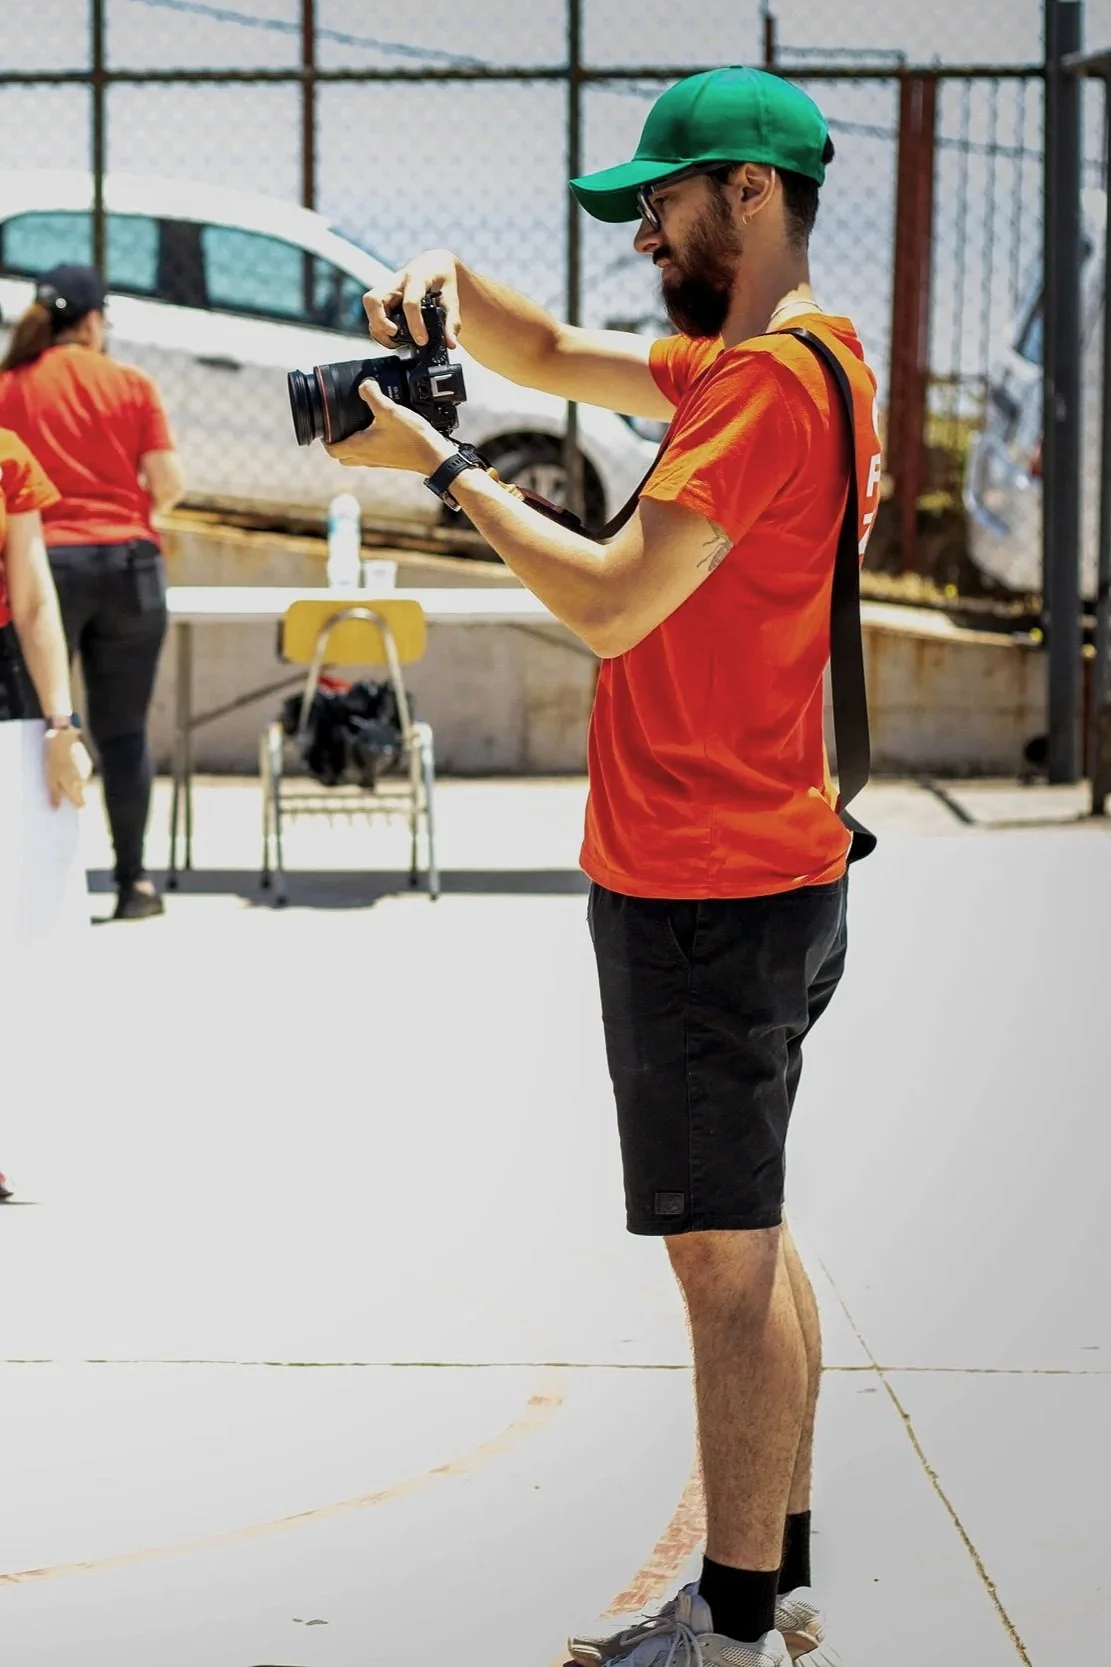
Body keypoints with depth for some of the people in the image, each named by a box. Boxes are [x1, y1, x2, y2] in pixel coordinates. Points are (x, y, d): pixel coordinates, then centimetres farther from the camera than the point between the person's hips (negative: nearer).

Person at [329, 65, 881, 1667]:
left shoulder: (769, 380, -19)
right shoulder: (757, 360, 14)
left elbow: (609, 601, -24)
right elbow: (555, 359, 24)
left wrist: (438, 465, -15)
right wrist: (449, 284, 4)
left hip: (705, 896, -10)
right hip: (761, 875, 10)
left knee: (724, 1257, -4)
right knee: (746, 1238, 16)